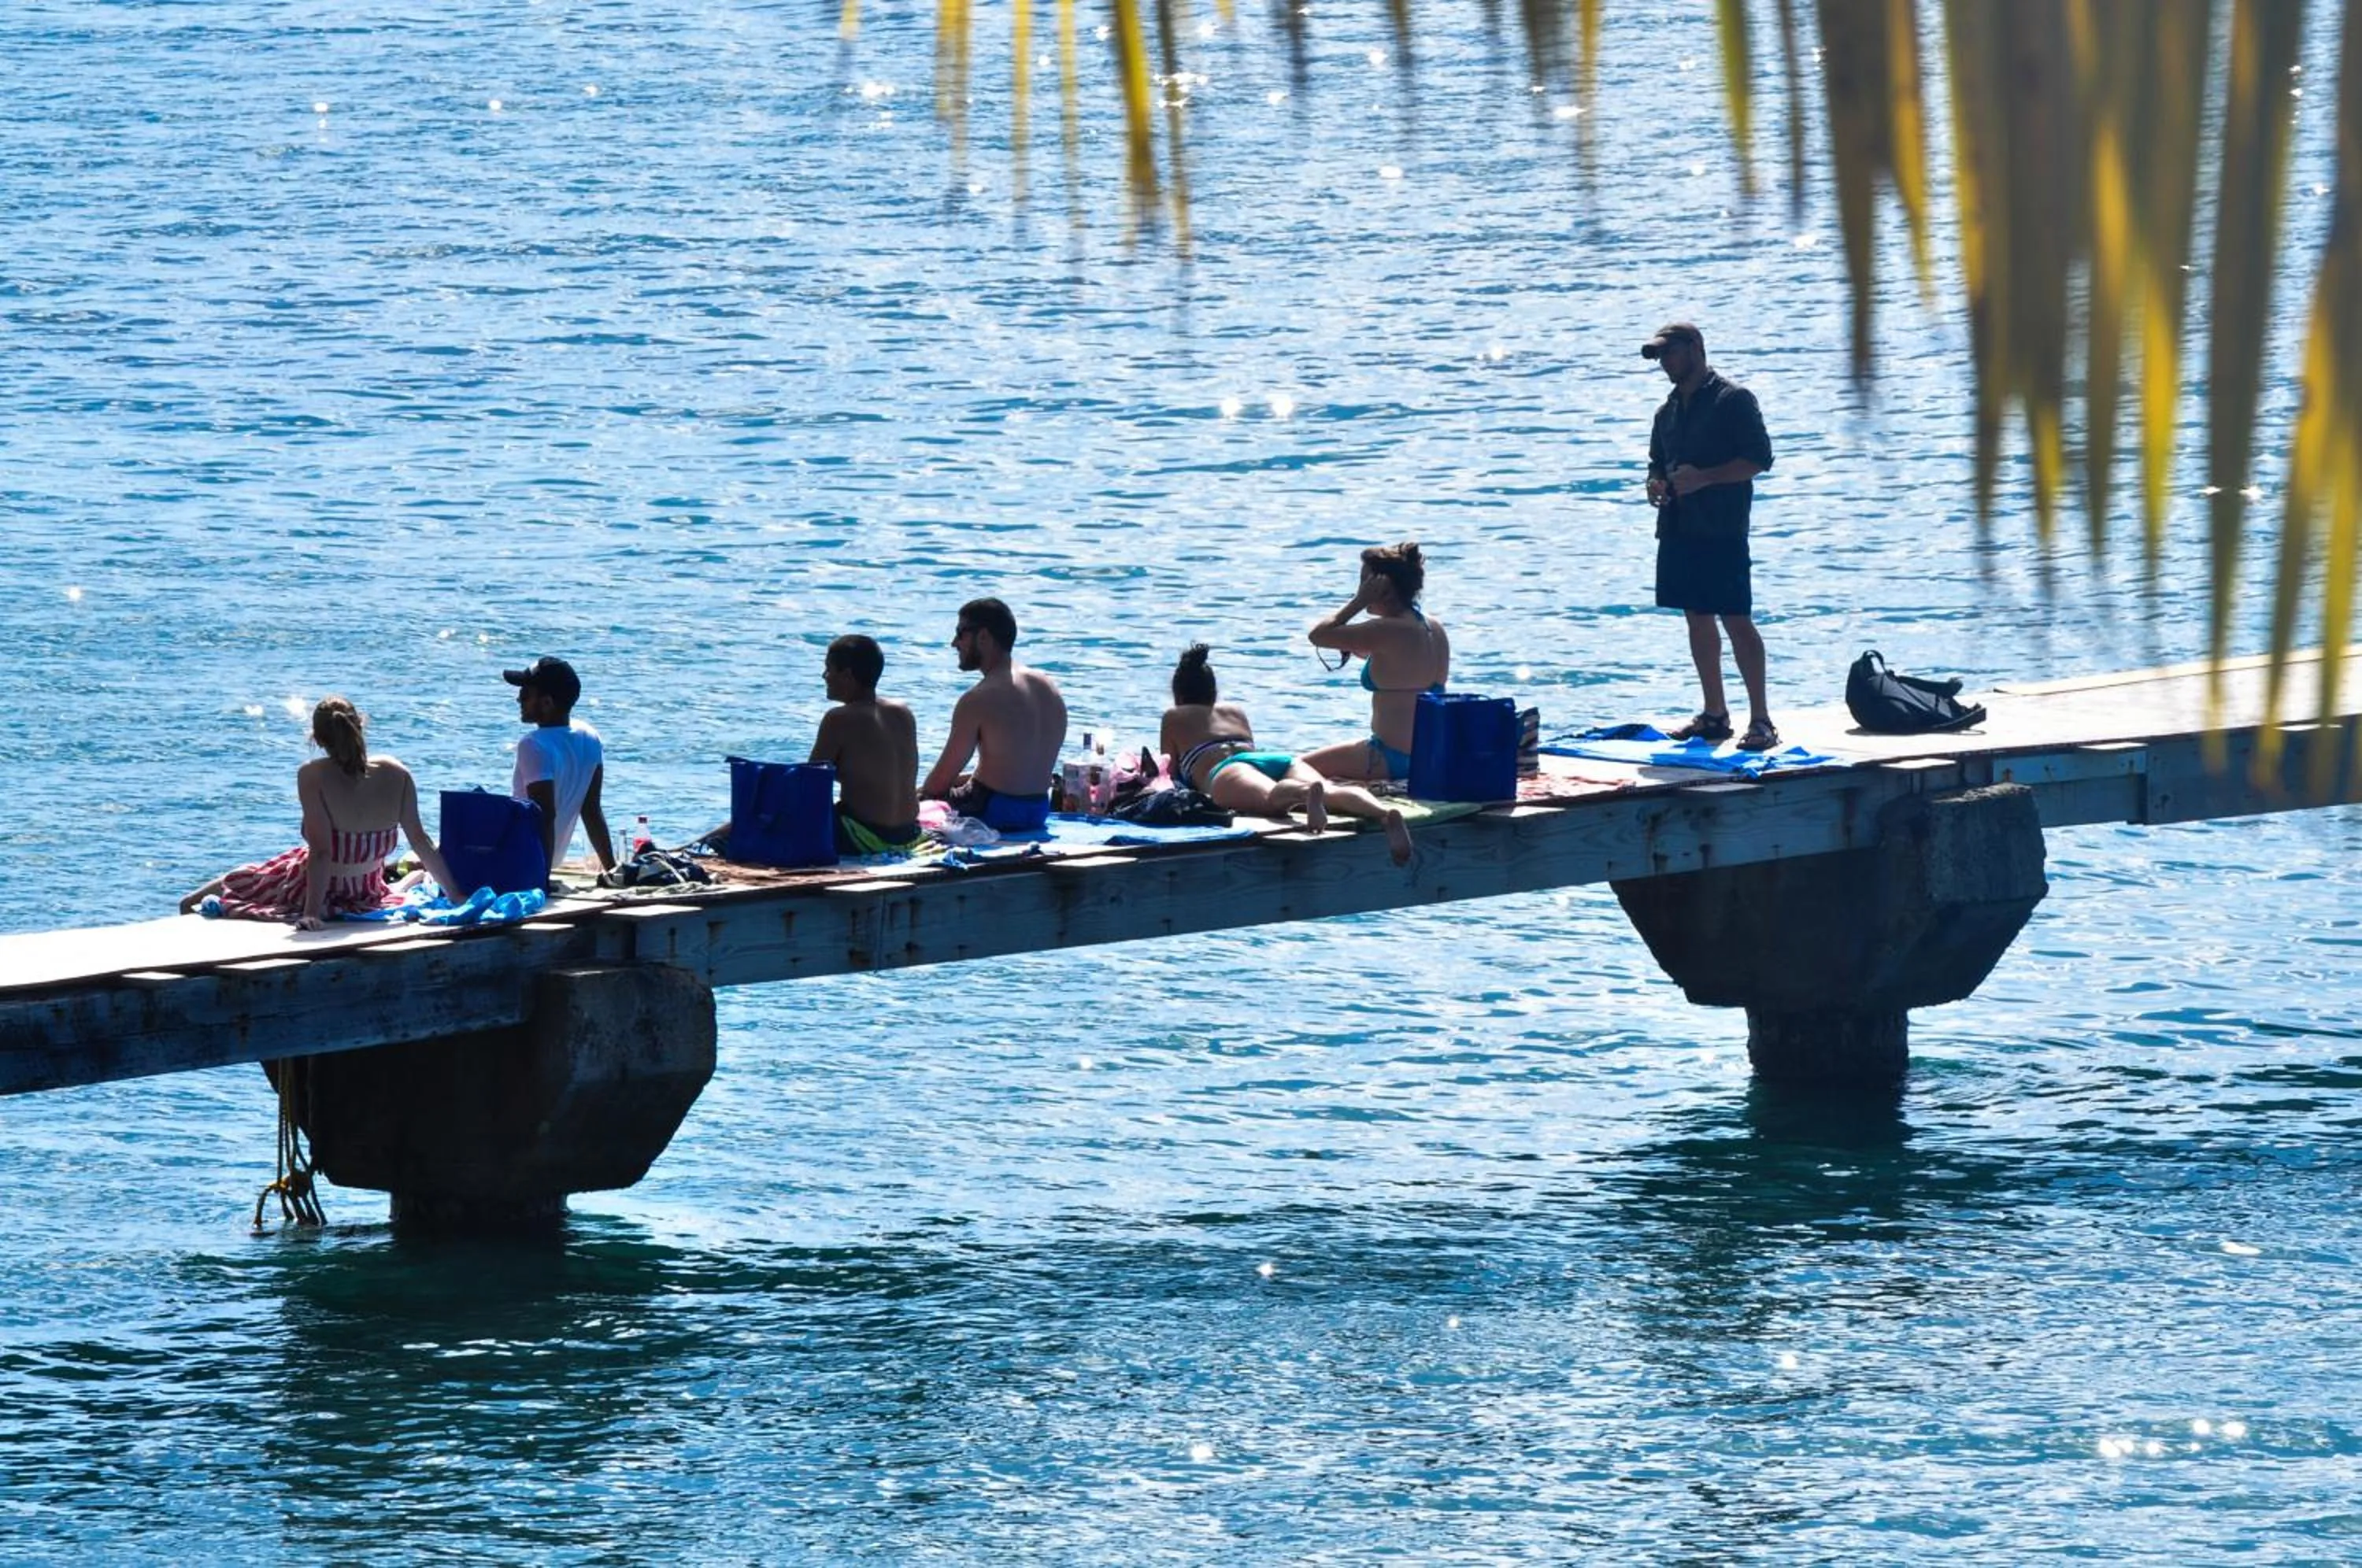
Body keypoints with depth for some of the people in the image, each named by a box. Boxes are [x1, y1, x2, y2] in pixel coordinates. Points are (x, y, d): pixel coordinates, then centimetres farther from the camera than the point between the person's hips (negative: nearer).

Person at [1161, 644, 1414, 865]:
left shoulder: (1174, 718, 31)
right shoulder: (1237, 712, 43)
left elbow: (1169, 774, 32)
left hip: (1225, 771, -4)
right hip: (1279, 759, 4)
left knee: (1271, 796, -40)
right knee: (1332, 794, -27)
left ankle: (1308, 793, -78)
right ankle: (1384, 812, -61)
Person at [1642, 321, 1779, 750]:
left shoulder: (1733, 400, -5)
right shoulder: (1669, 411, 18)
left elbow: (1760, 459, -11)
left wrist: (1703, 478, -19)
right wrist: (1657, 484, 3)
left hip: (1721, 533, -8)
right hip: (1678, 531, 8)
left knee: (1736, 620, -10)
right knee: (1697, 618, 10)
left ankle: (1761, 720, -10)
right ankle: (1714, 714, 16)